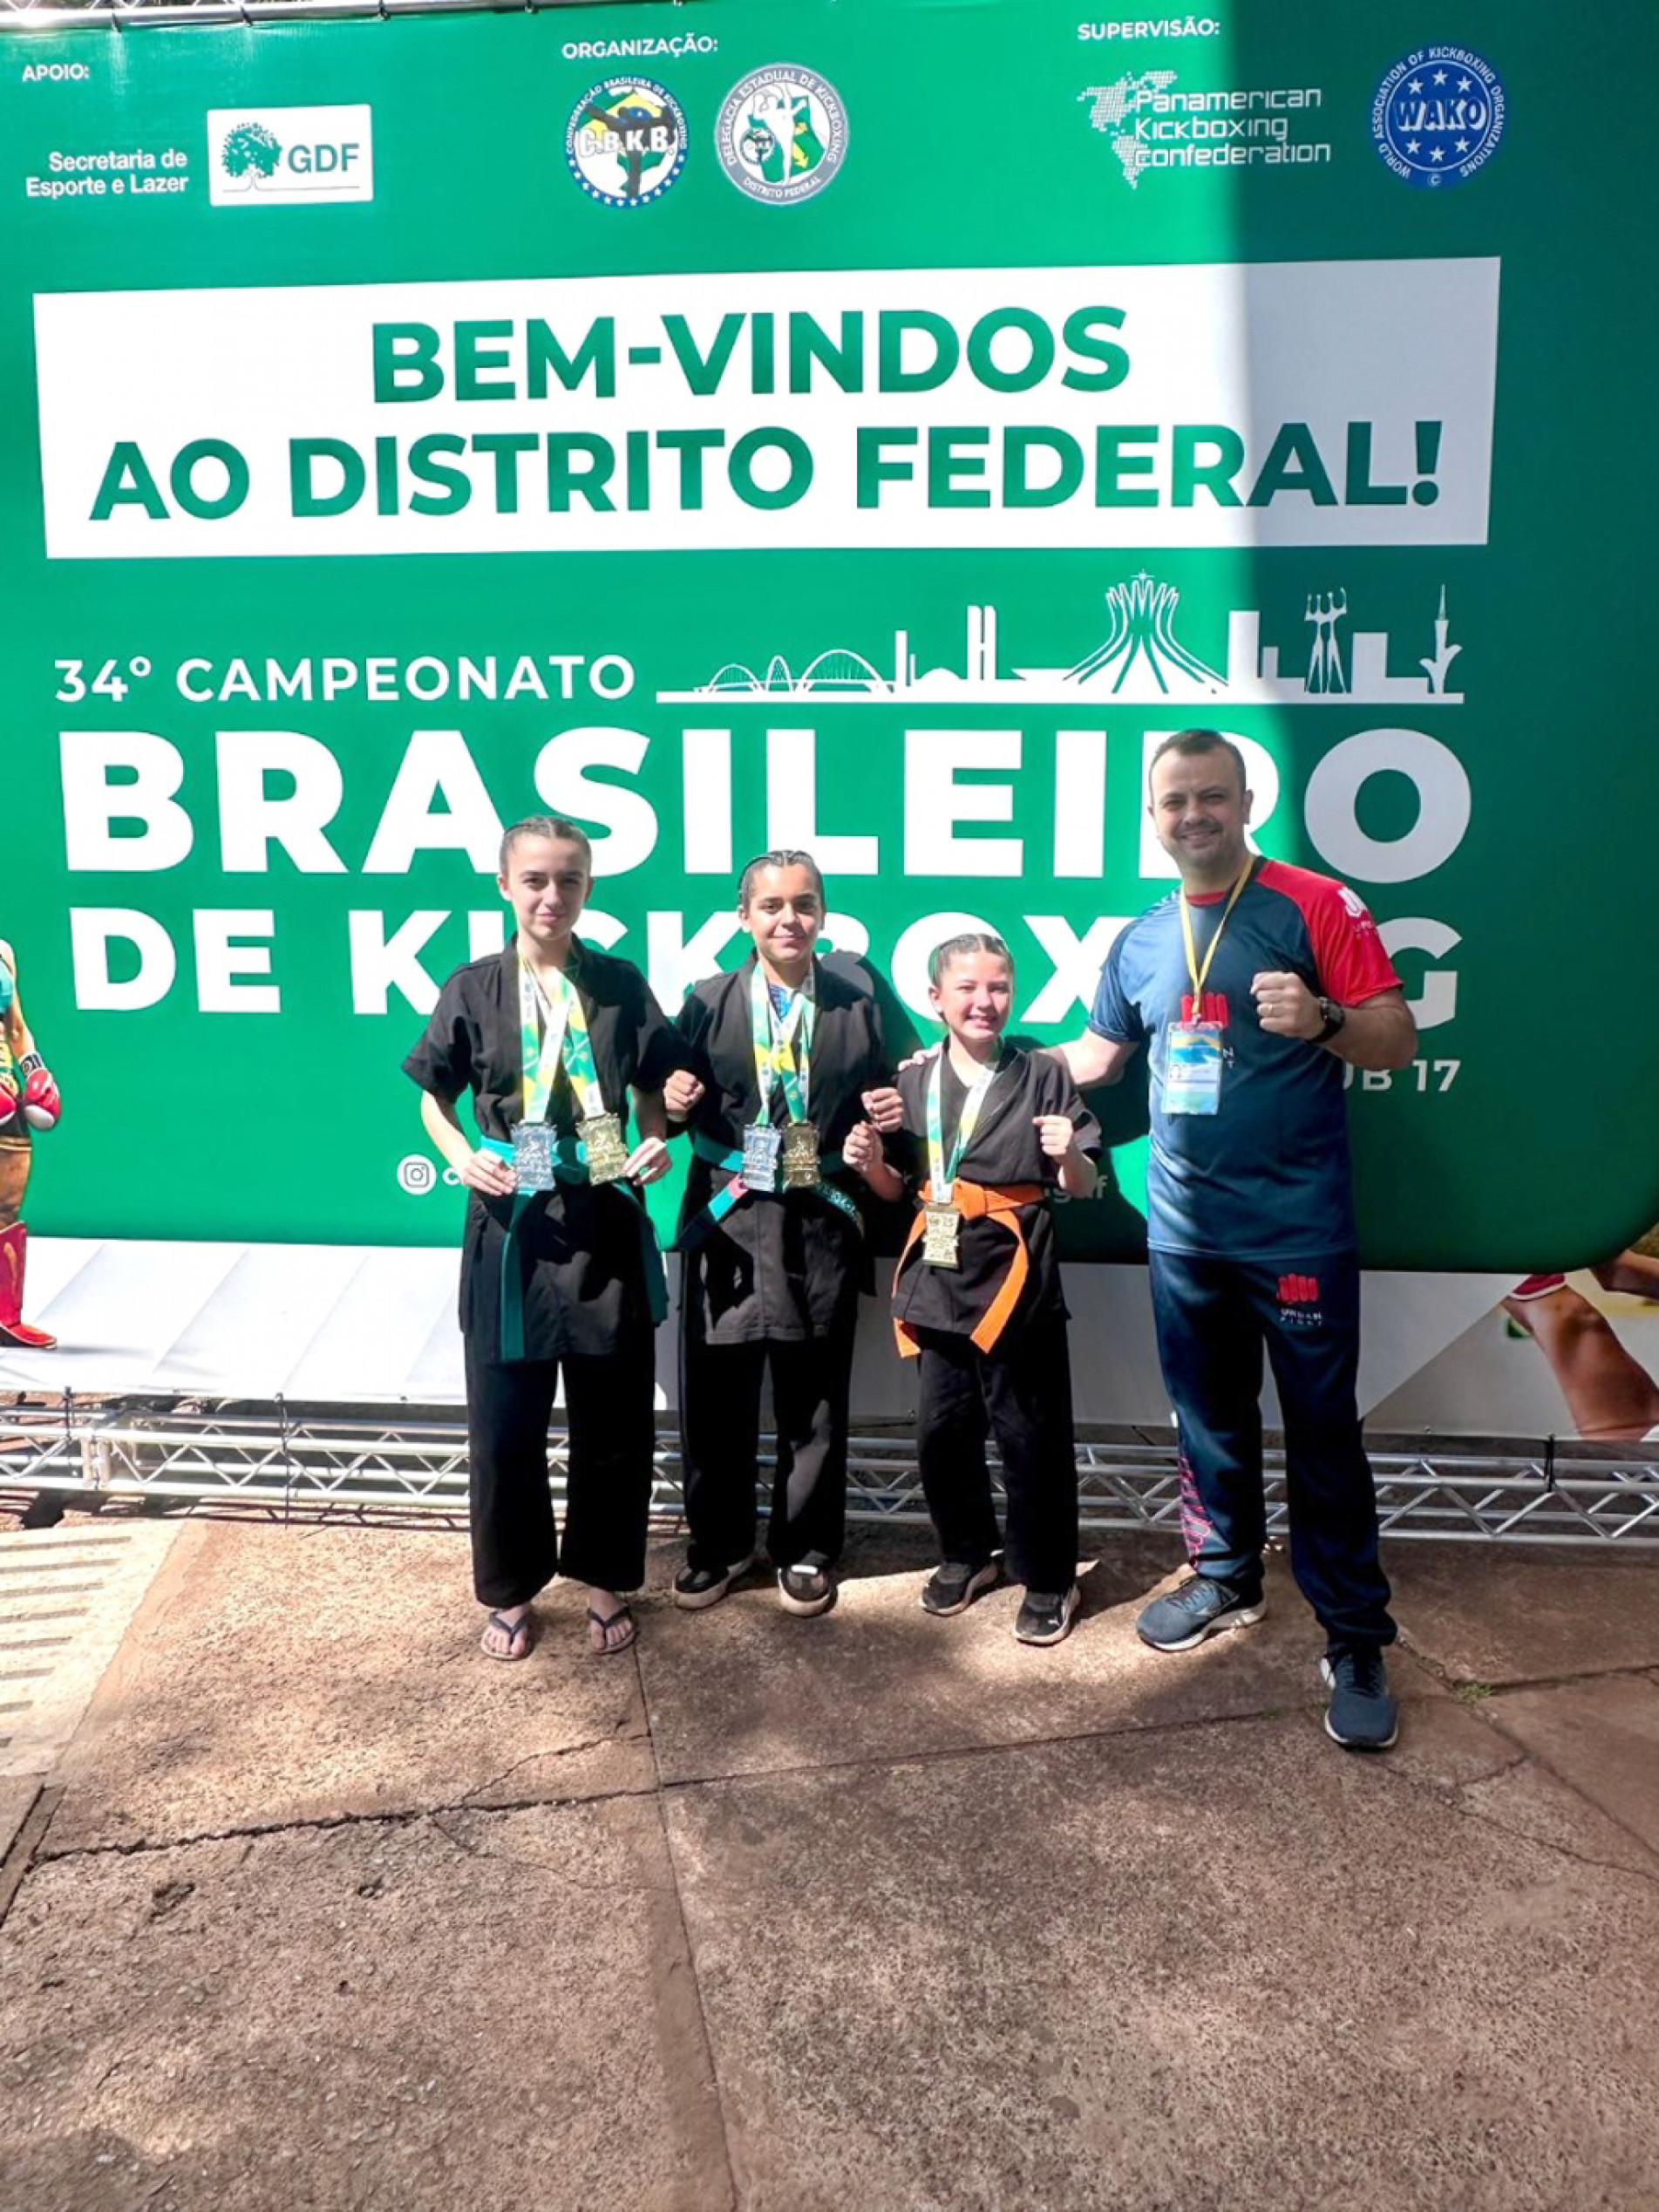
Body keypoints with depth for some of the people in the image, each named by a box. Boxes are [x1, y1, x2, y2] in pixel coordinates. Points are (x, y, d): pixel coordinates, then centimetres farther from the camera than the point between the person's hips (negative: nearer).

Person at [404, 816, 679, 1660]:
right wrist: (460, 1155, -11)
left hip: (607, 1224, 1)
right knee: (505, 1420, 8)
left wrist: (655, 1142, -9)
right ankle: (510, 1589, 29)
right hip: (512, 1225, -1)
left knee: (615, 1415, 10)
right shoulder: (474, 988, -2)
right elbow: (434, 1096, 7)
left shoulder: (621, 985, 1)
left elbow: (653, 1090, 10)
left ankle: (603, 1579, 30)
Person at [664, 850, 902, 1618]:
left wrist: (874, 1144, -13)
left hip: (820, 1225, 0)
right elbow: (682, 1112, 8)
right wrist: (674, 1101, -14)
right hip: (727, 1221, 1)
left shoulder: (858, 1001, 3)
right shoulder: (708, 1001, 4)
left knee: (814, 1400, 10)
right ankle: (717, 1543, 26)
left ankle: (805, 1549, 28)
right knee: (715, 1394, 7)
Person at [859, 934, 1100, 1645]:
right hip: (937, 1278, 3)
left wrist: (1070, 1154, -19)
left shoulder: (1042, 1076, -1)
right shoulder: (912, 1081, 7)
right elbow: (897, 1188, 14)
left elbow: (1081, 1188, 1)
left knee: (1030, 1436, 2)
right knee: (941, 1430, 10)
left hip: (1017, 1281, -3)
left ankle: (1048, 1580, 17)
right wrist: (869, 1160, -5)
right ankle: (965, 1553, 32)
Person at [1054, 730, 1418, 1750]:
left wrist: (1321, 1019, -27)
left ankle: (1357, 1642, 15)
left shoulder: (1316, 905, -6)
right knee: (1211, 1422, 17)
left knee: (1323, 1435, 1)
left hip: (1298, 1230, -5)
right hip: (1184, 1231, 5)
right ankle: (1227, 1580, 36)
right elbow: (1096, 1054, 24)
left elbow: (1399, 1042, -9)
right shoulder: (1142, 939, 10)